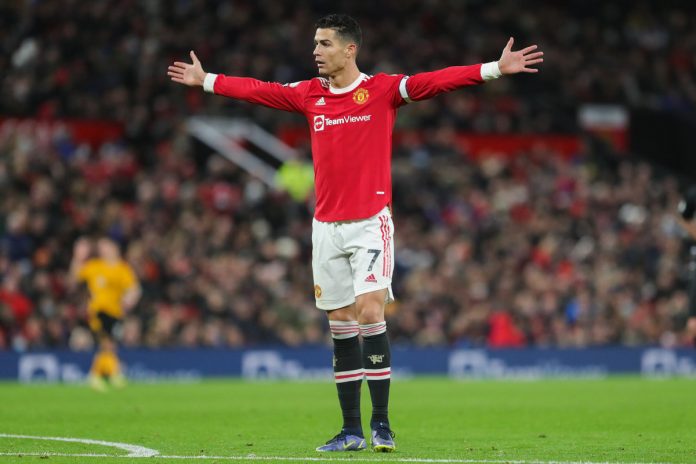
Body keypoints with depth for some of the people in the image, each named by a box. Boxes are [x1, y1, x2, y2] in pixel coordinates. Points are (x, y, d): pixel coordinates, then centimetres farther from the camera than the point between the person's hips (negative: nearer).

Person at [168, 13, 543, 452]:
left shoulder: (383, 89, -4)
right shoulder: (309, 94, 9)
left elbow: (436, 81, -14)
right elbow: (257, 89, 21)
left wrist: (495, 68, -23)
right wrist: (206, 80, 29)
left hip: (370, 222, -5)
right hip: (326, 226, 5)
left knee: (370, 312, -15)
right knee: (341, 325, 5)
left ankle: (382, 423, -7)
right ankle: (351, 429, 9)